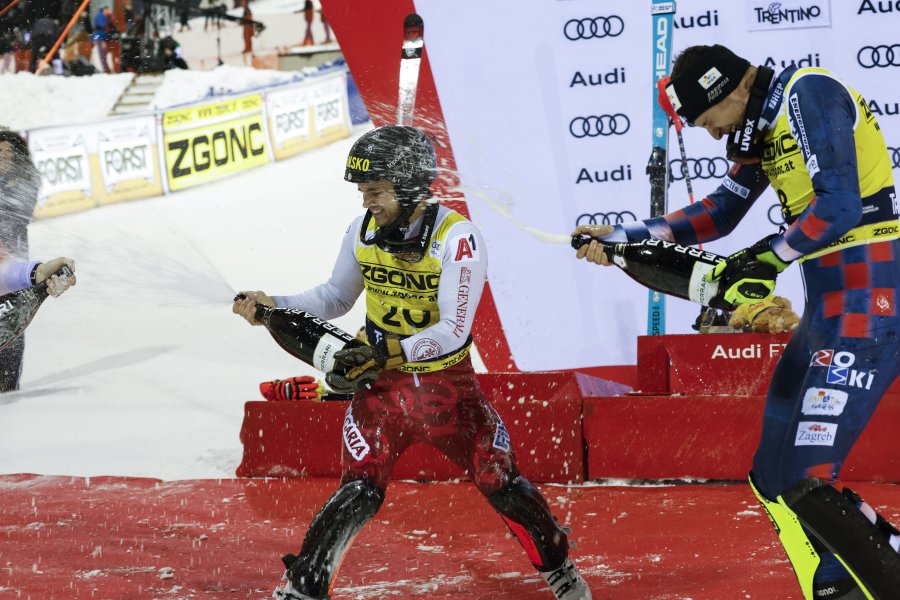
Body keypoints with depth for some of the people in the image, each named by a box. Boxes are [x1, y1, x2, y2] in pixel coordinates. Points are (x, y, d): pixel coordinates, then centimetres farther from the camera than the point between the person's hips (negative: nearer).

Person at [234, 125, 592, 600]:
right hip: (381, 383, 3)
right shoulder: (362, 232, -5)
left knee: (500, 483, 7)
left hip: (448, 385, -3)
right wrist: (272, 307, -3)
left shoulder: (457, 238, -21)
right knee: (358, 493, -9)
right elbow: (336, 297, 10)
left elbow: (452, 330, -25)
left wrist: (390, 352, -37)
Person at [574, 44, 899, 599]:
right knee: (775, 476, 11)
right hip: (829, 308, 10)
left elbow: (839, 205, -22)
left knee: (806, 483, -16)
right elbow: (720, 212, 24)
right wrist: (624, 238, 19)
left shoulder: (809, 93, -13)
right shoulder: (761, 123, 15)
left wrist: (770, 260, -13)